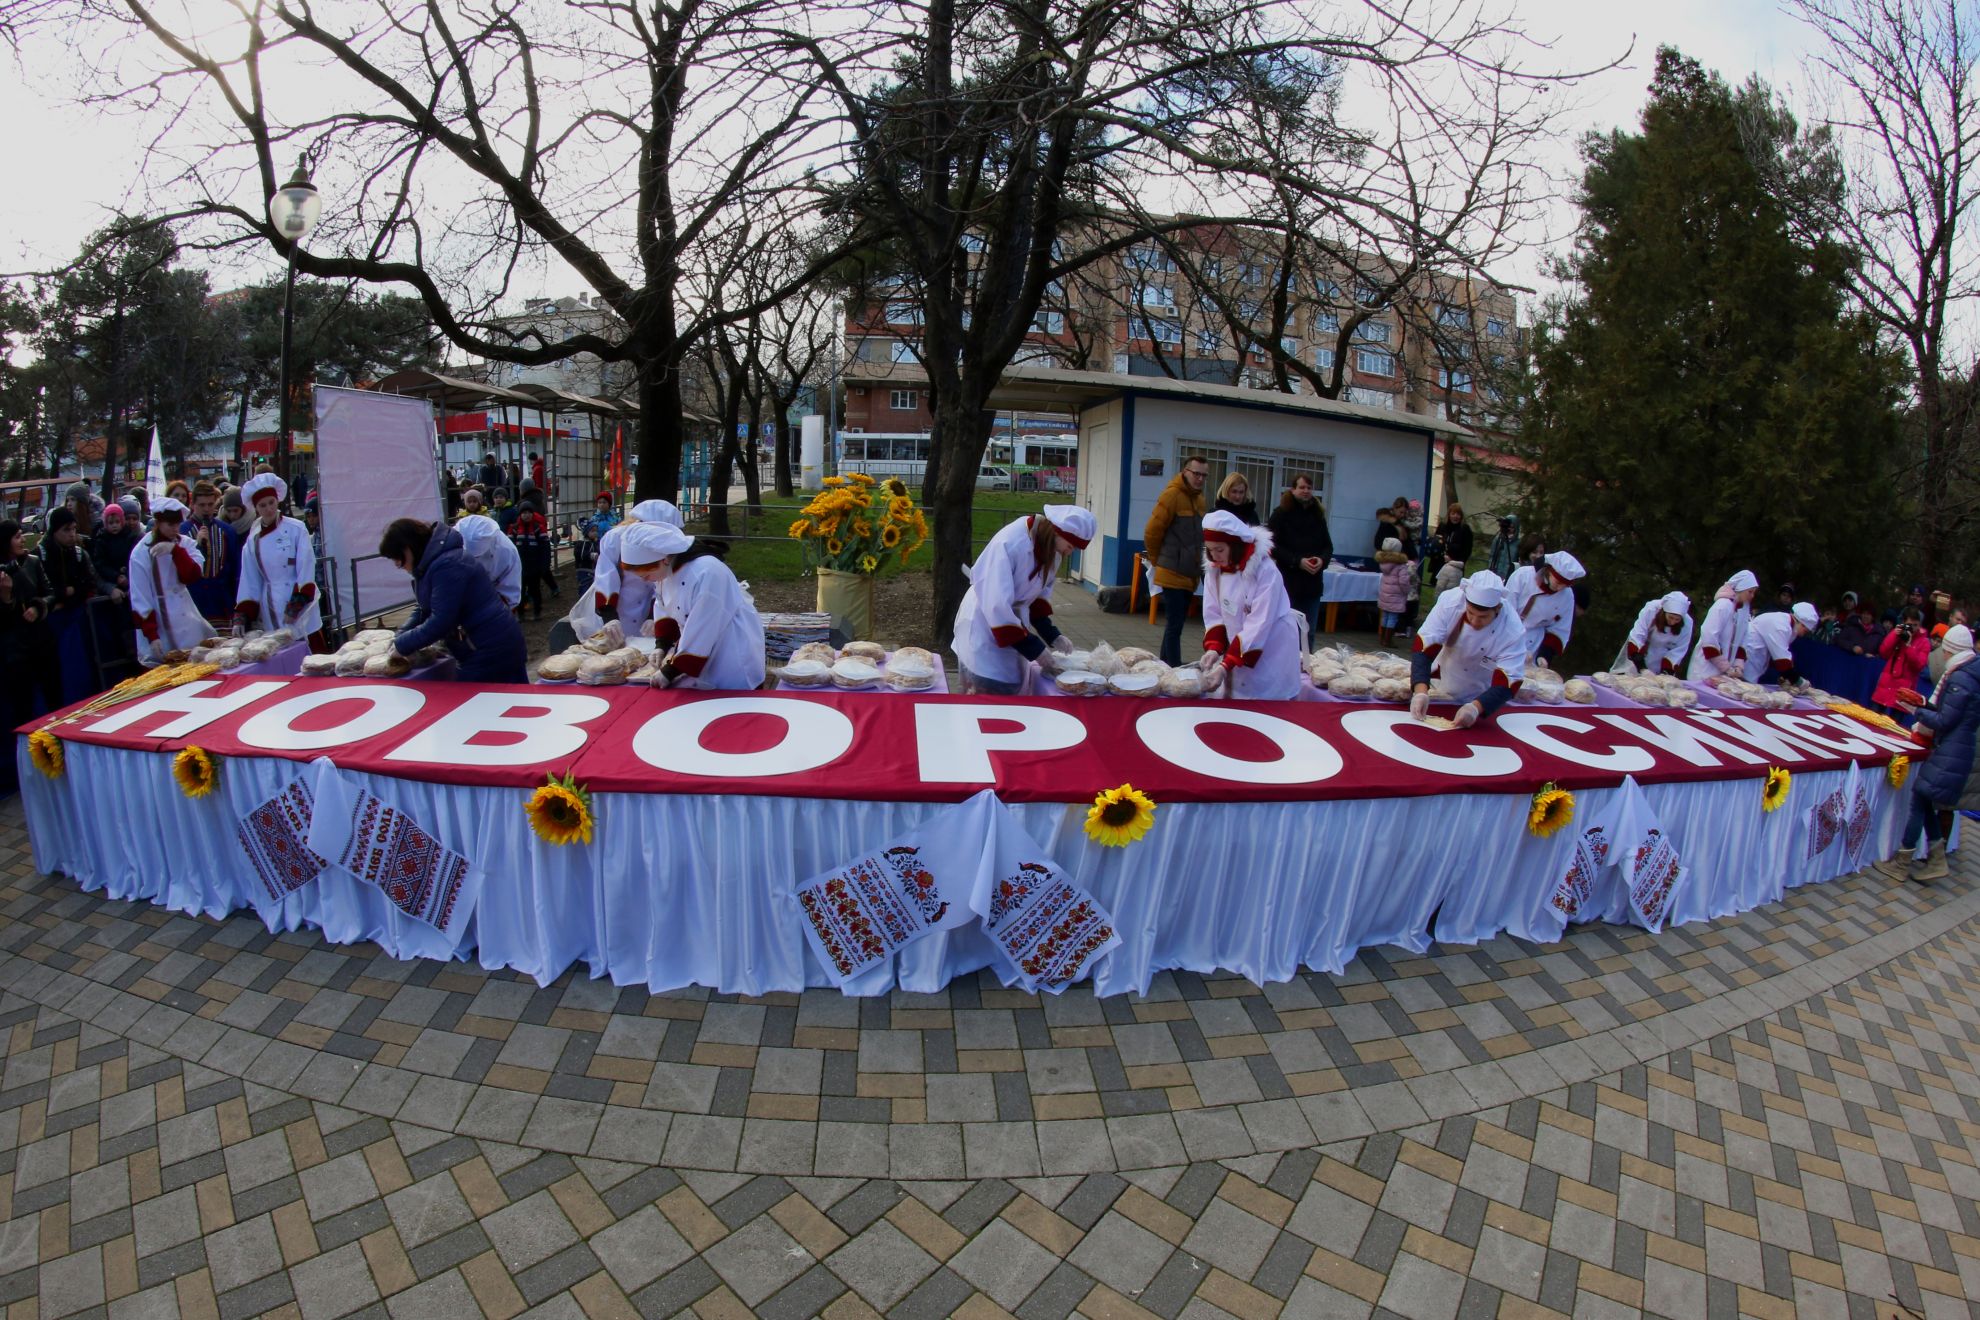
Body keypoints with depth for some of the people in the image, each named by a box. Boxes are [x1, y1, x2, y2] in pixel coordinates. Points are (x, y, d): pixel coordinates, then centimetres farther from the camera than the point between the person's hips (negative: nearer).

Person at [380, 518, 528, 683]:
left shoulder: (447, 565, -22)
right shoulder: (432, 562, 11)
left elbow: (440, 622, -24)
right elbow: (424, 609, 18)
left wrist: (402, 645, -12)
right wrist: (399, 638, 4)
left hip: (490, 649, -10)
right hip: (491, 644, 10)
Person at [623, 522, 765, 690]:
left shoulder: (707, 574, -34)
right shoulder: (666, 567, -7)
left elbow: (700, 634, -28)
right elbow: (664, 608, 11)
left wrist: (670, 672, -21)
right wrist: (661, 646, 0)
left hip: (733, 656, -7)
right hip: (702, 651, 7)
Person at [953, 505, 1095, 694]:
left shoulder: (1051, 549, -7)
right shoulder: (1009, 544, -29)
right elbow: (996, 606, -32)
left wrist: (1053, 636, -6)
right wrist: (1036, 650, -28)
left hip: (1015, 621, 7)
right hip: (984, 626, -7)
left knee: (1014, 690, 12)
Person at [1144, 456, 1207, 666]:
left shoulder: (1198, 497, 13)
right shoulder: (1172, 495, -11)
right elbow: (1151, 532, -12)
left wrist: (1198, 564, 17)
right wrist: (1158, 560, -1)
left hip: (1190, 574, 8)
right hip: (1174, 574, -8)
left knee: (1176, 624, 14)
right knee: (1174, 625, -5)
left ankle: (1166, 667, 24)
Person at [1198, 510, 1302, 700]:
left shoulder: (1266, 571, -23)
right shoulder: (1214, 568, -5)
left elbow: (1258, 625, -26)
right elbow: (1213, 613, -2)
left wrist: (1226, 664, -30)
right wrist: (1214, 648, -19)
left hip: (1272, 650, -5)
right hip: (1239, 649, 5)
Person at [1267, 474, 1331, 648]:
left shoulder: (1318, 515, 11)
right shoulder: (1281, 514, -3)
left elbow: (1328, 546, 13)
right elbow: (1274, 547, -9)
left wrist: (1322, 559, -9)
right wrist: (1298, 561, -18)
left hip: (1313, 583, 4)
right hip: (1288, 583, -4)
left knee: (1309, 632, 9)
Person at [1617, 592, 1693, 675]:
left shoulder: (1687, 624, -24)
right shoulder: (1651, 610, -32)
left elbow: (1678, 650, -17)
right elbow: (1637, 636, -30)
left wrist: (1667, 669, -24)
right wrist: (1638, 658, -35)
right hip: (1638, 647, -1)